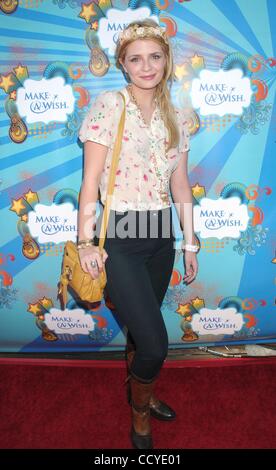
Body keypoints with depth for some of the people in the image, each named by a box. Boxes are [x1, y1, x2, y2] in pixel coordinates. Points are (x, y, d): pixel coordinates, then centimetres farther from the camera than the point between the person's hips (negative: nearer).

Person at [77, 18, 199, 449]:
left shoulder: (175, 116, 10)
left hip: (161, 235, 5)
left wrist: (190, 241, 11)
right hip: (120, 236, -5)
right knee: (155, 343, -6)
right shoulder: (109, 105, -6)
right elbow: (91, 179, -9)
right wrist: (86, 241, -13)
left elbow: (180, 183, 11)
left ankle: (140, 393, 48)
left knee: (142, 328, 20)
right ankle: (140, 416, 27)